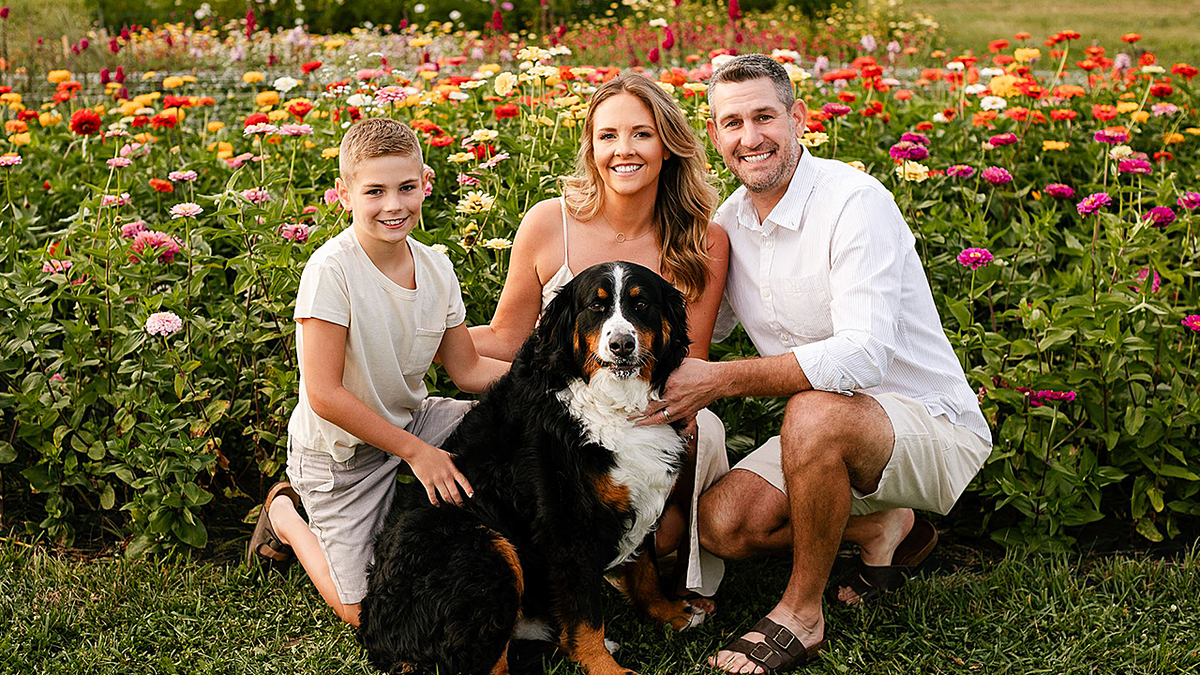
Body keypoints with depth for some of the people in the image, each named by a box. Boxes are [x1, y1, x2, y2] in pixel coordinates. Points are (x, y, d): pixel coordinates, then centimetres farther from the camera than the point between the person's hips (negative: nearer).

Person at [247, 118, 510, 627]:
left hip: (411, 421, 6)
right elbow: (324, 395, -26)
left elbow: (468, 370, 3)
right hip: (339, 449, -6)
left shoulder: (436, 268, -7)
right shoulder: (331, 270, -26)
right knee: (369, 612, -6)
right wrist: (417, 452, -25)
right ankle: (286, 514, 21)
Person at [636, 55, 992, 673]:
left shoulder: (854, 200, -22)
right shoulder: (729, 223, 2)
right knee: (719, 522, -13)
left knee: (814, 412, -37)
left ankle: (801, 613, -17)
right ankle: (882, 528, 11)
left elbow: (865, 355, -32)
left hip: (933, 424, -7)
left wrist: (720, 380, -33)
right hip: (833, 435, 7)